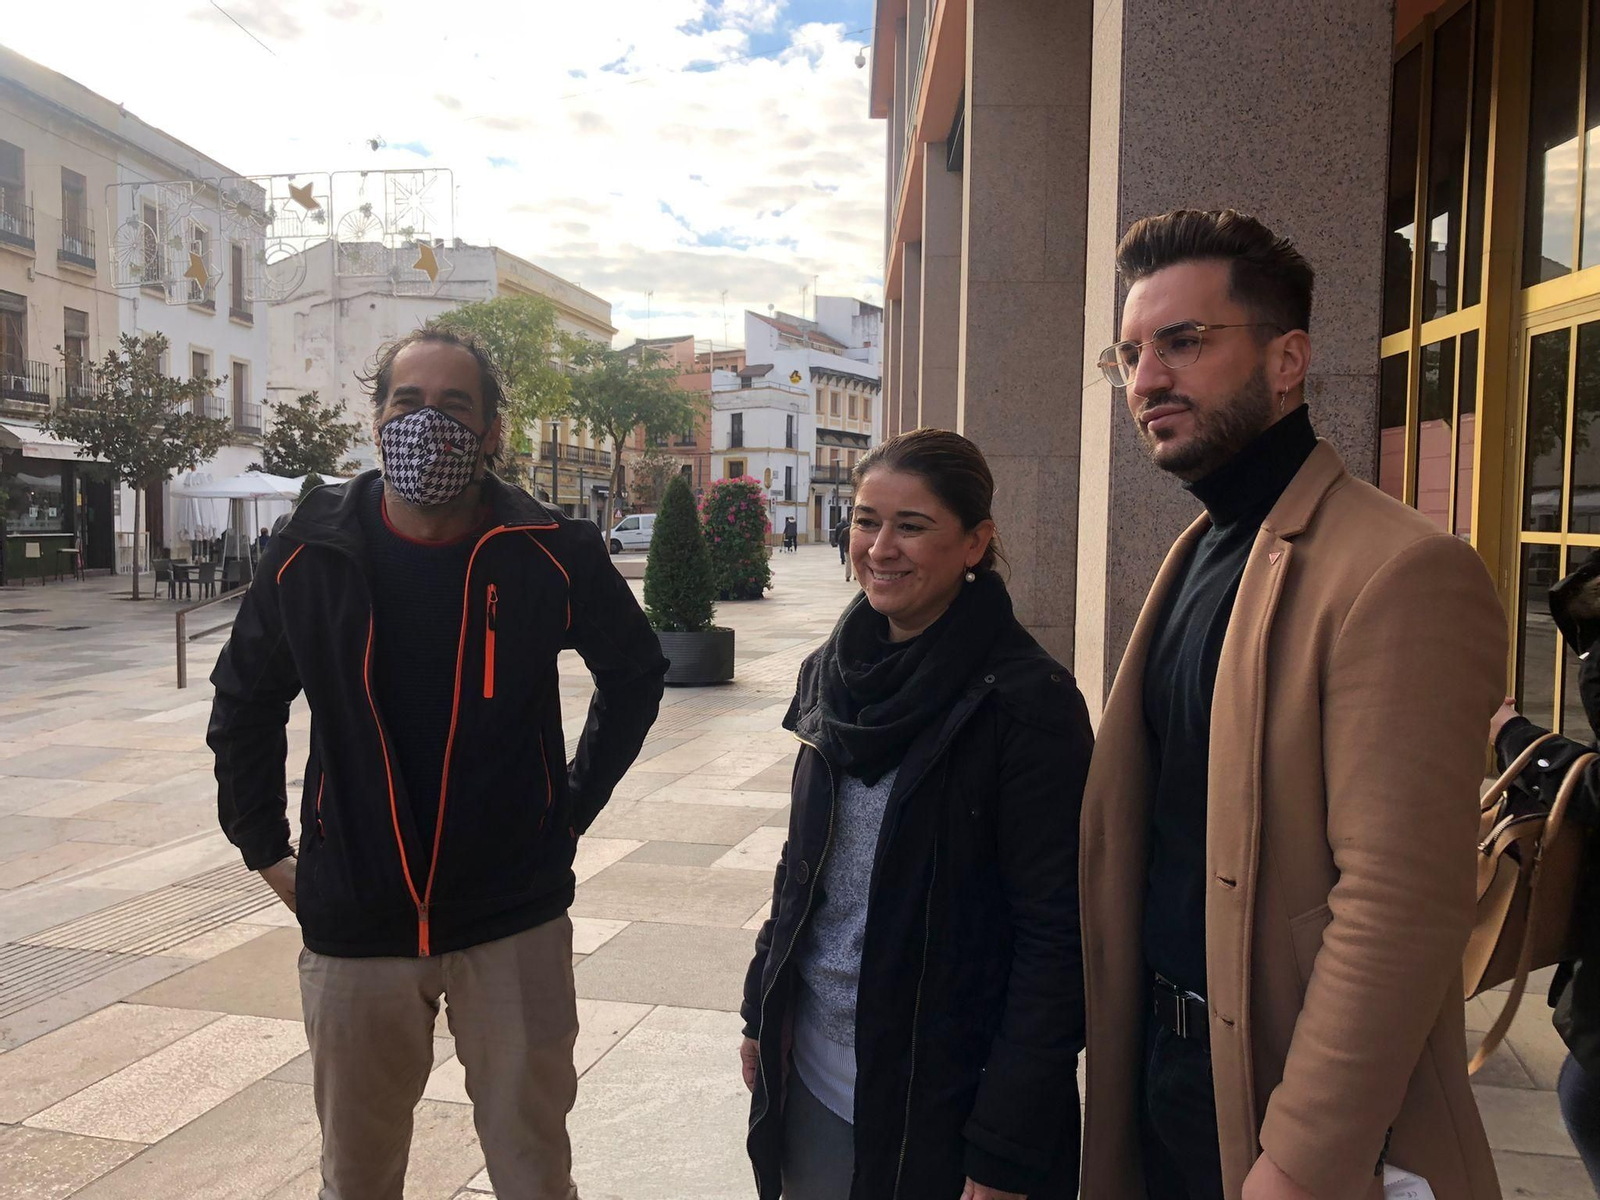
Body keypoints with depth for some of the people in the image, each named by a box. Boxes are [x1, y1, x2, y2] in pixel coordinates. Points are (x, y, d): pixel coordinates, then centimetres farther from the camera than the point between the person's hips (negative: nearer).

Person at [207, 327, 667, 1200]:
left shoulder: (552, 554, -10)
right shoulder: (312, 552, -5)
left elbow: (635, 673, 6)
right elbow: (244, 698, 11)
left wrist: (573, 809, 3)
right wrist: (265, 846, 8)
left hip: (514, 921, -1)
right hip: (352, 923, 2)